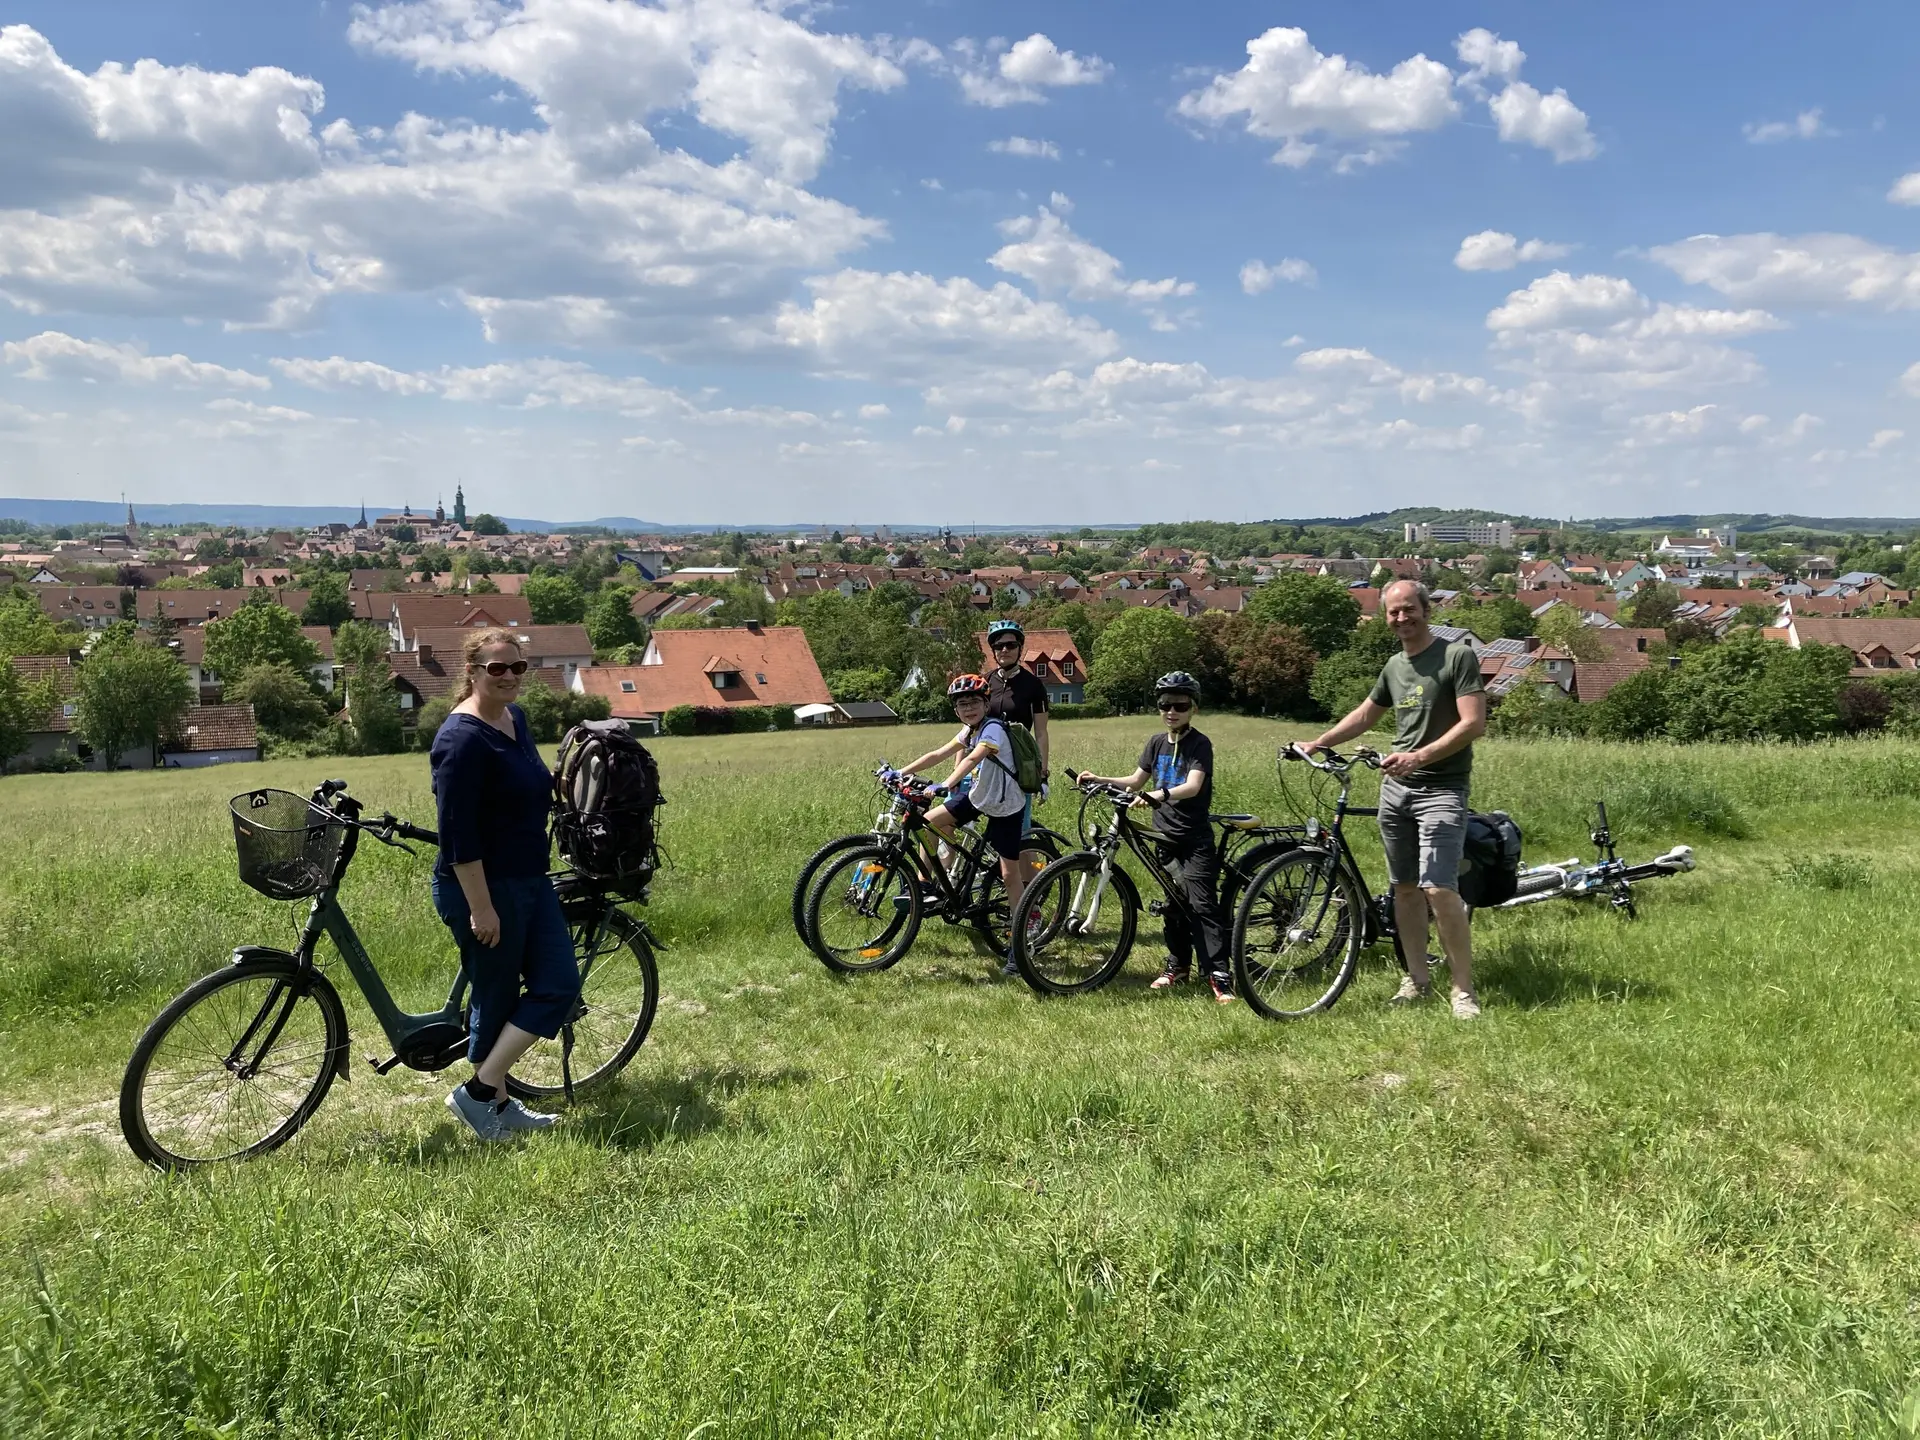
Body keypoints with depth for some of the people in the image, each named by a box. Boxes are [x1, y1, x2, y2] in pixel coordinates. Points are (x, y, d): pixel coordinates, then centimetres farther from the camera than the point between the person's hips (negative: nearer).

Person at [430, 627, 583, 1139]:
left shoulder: (516, 718, 8)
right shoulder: (463, 738, -20)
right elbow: (458, 834, -23)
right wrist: (480, 906, -22)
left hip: (530, 881, 9)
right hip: (483, 887, -9)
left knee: (560, 987, 7)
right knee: (496, 999, 3)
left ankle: (488, 1093, 16)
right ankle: (482, 1096, 20)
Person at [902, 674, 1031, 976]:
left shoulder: (993, 728, -23)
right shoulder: (969, 731, 3)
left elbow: (972, 759, -39)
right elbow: (938, 754, 2)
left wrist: (946, 785, -52)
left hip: (1005, 807, -8)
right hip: (977, 796, 8)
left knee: (1010, 875, -3)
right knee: (928, 821, -3)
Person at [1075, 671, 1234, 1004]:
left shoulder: (1199, 744, -11)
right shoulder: (1157, 743, 10)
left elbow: (1193, 786, -25)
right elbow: (1136, 780, 15)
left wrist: (1158, 795, -41)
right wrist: (1100, 780, 2)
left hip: (1195, 839, -6)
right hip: (1166, 836, 6)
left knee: (1202, 904, -11)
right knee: (1173, 903, 13)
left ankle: (1219, 974, -11)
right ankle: (1178, 965, 24)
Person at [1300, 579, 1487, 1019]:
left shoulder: (1458, 656, -8)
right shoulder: (1394, 665, 14)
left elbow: (1474, 724, -15)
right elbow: (1366, 714, 28)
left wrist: (1419, 757, -24)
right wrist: (1317, 744, 20)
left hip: (1441, 789, -7)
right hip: (1395, 788, 7)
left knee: (1439, 888, -17)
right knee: (1405, 887, 9)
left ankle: (1463, 989, -7)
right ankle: (1417, 979, 20)